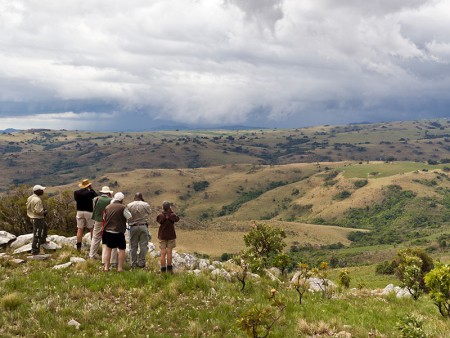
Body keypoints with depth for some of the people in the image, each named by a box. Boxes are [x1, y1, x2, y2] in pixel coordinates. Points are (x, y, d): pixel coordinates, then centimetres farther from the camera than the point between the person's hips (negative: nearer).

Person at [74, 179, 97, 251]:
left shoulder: (76, 193, -3)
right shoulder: (90, 192, -13)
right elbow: (96, 196, 4)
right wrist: (91, 189, 8)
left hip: (79, 212, 3)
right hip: (89, 212, -3)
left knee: (79, 229, 4)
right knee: (92, 229, 8)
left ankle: (78, 246, 2)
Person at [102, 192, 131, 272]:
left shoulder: (107, 207, 6)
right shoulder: (123, 208, -12)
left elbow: (104, 218, 16)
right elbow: (130, 218, -8)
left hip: (108, 231, 5)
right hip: (118, 232, -5)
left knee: (108, 248, 16)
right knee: (122, 249, 7)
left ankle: (106, 267, 14)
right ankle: (120, 267, 4)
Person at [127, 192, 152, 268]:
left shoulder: (129, 205, -4)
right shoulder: (145, 205, -5)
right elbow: (149, 212, 11)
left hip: (133, 227, 1)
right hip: (143, 226, -1)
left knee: (133, 246, 8)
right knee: (143, 246, 6)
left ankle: (134, 263, 11)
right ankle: (141, 262, 7)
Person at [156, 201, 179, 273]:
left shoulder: (160, 216, -14)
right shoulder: (173, 215, -13)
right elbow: (177, 219, 7)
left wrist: (164, 212, 3)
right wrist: (171, 212, 5)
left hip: (162, 236, 0)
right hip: (171, 236, 0)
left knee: (163, 253, 2)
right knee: (169, 252, 8)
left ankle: (163, 269, 2)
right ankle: (169, 268, 15)